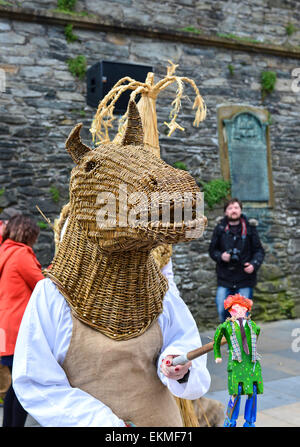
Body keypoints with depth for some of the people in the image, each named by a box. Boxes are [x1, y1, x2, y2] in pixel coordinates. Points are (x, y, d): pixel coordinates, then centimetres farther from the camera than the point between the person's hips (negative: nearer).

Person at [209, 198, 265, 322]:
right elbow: (212, 250, 9)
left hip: (245, 278, -1)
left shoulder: (249, 228, 0)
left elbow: (259, 251, 4)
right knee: (222, 311, 2)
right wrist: (220, 256, -12)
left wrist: (254, 264, -14)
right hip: (224, 278, 1)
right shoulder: (220, 229, 1)